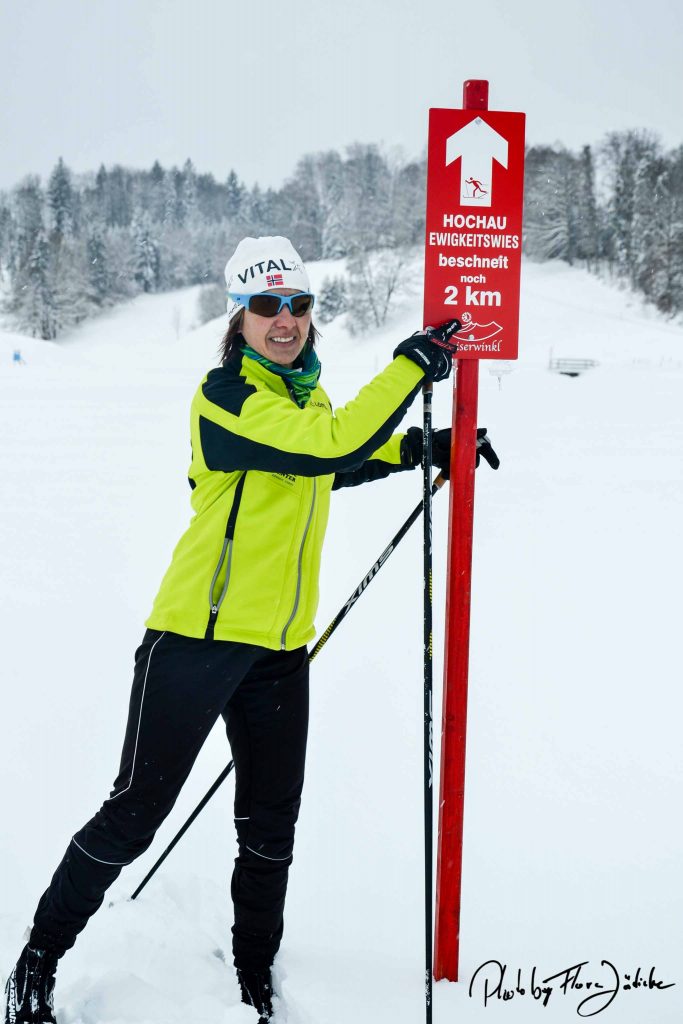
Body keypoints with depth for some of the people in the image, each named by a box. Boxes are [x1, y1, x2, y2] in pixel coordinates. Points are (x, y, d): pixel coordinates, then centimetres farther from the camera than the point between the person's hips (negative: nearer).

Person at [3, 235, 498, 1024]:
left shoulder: (306, 394, 12)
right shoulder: (225, 396, -14)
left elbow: (334, 465, 33)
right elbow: (329, 447, -27)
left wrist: (421, 448, 21)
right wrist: (413, 364, -20)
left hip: (280, 650, 7)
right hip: (198, 635, -7)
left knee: (270, 833, 13)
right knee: (135, 815, 0)